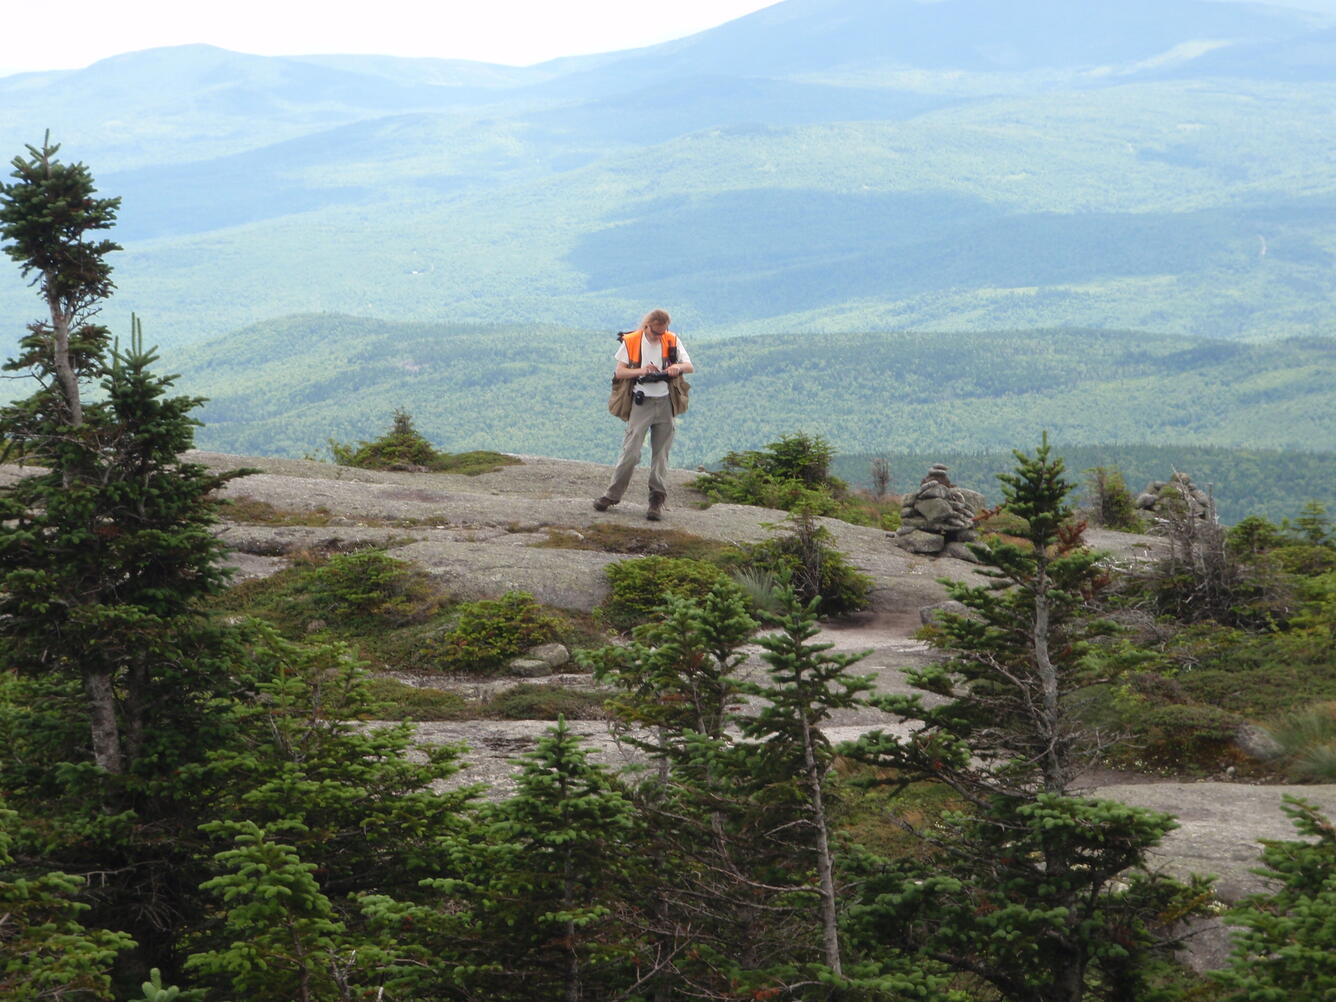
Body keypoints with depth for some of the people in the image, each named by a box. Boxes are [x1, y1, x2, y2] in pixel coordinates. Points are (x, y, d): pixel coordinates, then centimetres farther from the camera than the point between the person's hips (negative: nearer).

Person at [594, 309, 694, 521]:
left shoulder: (672, 341, 5)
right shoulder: (631, 342, 0)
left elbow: (690, 367, 3)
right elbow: (619, 372, -1)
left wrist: (678, 367, -20)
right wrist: (641, 371, -18)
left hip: (665, 404, 2)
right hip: (641, 402, -2)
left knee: (660, 454, 3)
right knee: (631, 451, -9)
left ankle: (657, 501, 8)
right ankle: (612, 494, 1)